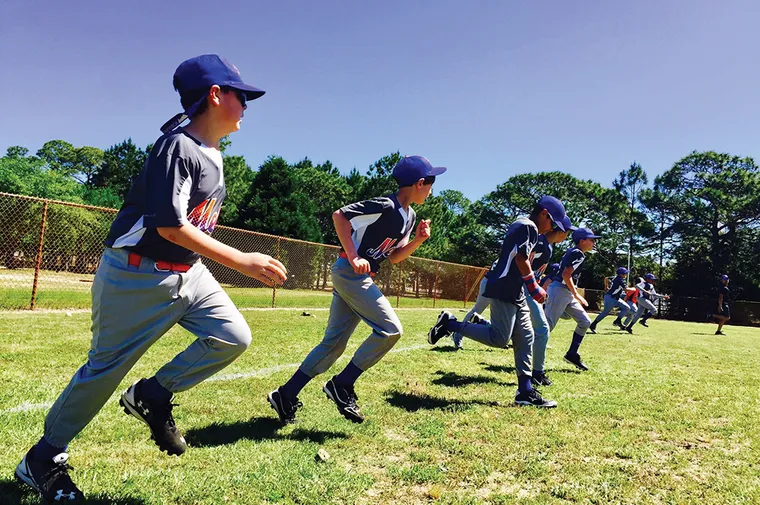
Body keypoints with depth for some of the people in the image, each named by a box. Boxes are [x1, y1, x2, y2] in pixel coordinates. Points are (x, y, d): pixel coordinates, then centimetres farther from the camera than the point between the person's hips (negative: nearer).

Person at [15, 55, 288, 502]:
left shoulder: (214, 156, 7)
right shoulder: (178, 146, -21)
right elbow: (170, 226, -28)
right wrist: (242, 261, -30)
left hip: (188, 272, 8)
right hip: (137, 276, -8)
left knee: (233, 336, -5)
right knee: (106, 368, 4)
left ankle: (153, 396, 13)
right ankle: (42, 458, 26)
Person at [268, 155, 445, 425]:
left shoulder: (409, 216, 13)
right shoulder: (386, 205, -15)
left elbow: (394, 257, 17)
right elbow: (339, 215, -19)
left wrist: (417, 240, 0)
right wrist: (353, 257, -25)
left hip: (360, 277, 10)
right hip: (350, 272, -10)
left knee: (334, 343, 8)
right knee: (390, 329, -12)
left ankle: (286, 395, 15)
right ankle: (342, 385, -3)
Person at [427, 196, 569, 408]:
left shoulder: (522, 226, 22)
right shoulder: (528, 226, -10)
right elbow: (521, 259, -18)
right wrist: (534, 288, -9)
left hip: (515, 292, 11)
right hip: (504, 289, -11)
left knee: (525, 337, 8)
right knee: (499, 339, -11)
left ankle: (525, 391, 12)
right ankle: (450, 323, -3)